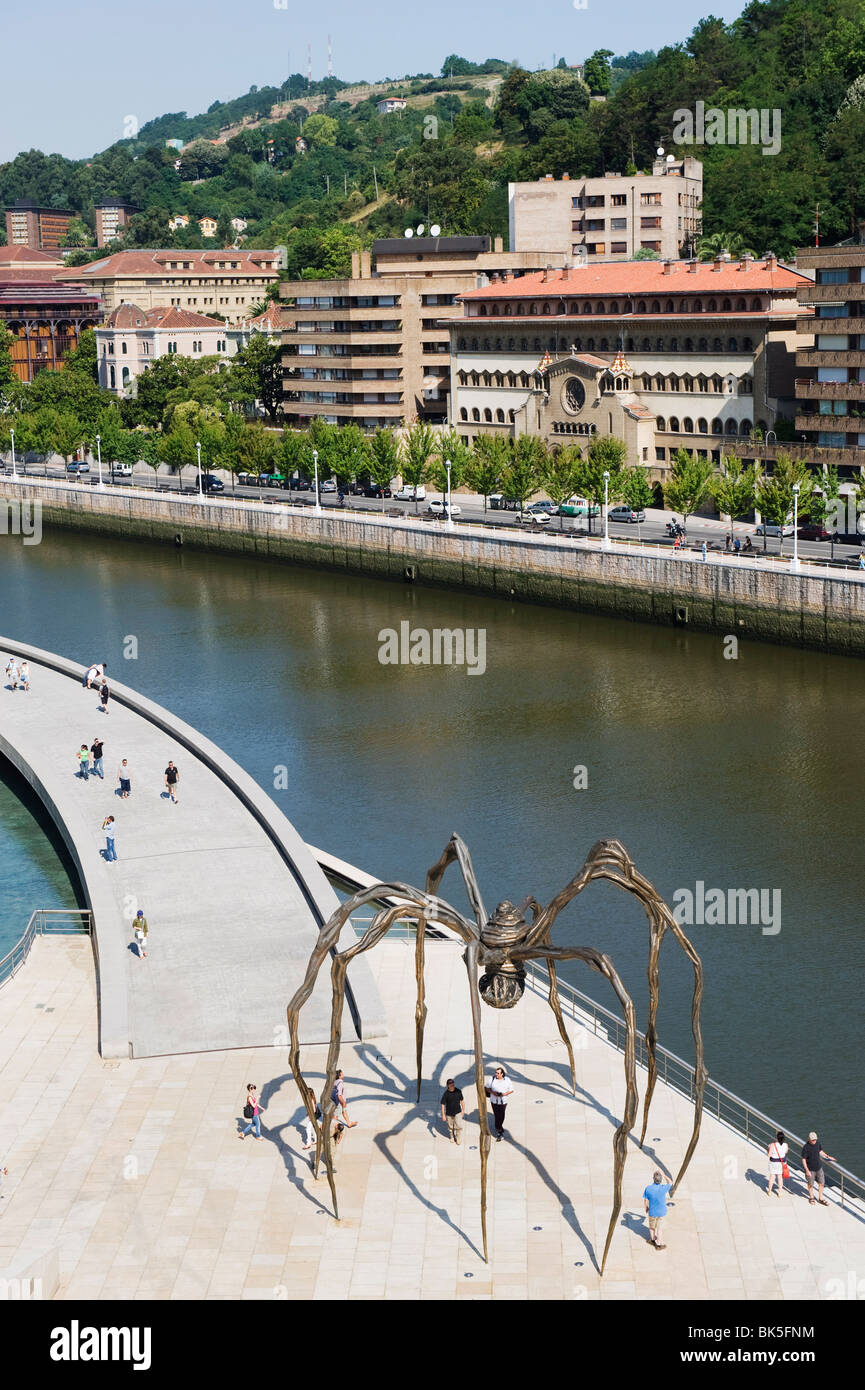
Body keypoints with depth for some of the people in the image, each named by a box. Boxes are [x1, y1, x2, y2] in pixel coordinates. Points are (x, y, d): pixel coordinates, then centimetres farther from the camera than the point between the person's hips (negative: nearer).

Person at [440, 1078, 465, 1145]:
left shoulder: (458, 1091, -10)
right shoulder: (445, 1094, -17)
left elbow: (462, 1101, 4)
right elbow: (443, 1104, -11)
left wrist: (463, 1110, 10)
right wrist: (443, 1115, -12)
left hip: (458, 1112, 1)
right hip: (449, 1113, -1)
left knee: (459, 1126, -8)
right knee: (450, 1127, 14)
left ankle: (457, 1138, 16)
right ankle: (451, 1137, 42)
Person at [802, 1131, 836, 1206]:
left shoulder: (818, 1142, -7)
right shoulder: (805, 1147, -23)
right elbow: (803, 1160, -17)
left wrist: (827, 1156, 11)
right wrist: (807, 1170, -20)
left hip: (819, 1167, 4)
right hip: (810, 1169, -4)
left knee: (821, 1183, 9)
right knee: (810, 1184, 12)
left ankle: (821, 1199, 24)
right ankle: (811, 1197, 34)